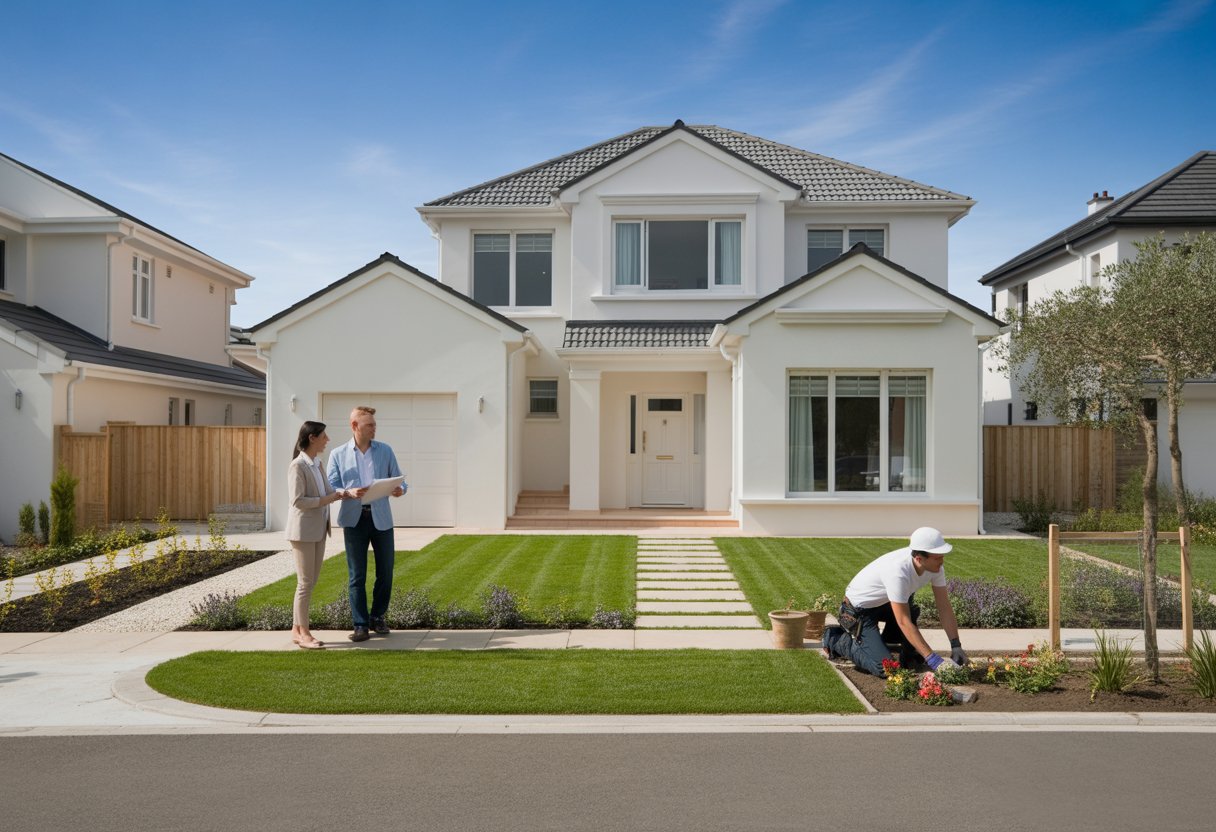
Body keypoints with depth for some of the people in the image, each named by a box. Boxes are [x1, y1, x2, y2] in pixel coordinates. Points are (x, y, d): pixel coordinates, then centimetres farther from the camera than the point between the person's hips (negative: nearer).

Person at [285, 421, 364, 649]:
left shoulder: (317, 464, 13)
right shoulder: (298, 465, -14)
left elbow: (328, 491, 9)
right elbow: (297, 500, -19)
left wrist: (349, 492, -8)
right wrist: (327, 500, -18)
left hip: (318, 530, 9)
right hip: (303, 530, -9)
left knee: (310, 581, 12)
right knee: (305, 582, -2)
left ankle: (297, 629, 21)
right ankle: (303, 632, 7)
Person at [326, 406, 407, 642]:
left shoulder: (385, 451, 7)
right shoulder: (338, 455, 4)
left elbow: (398, 478, 8)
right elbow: (331, 488, -1)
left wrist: (400, 489, -16)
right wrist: (350, 493, -21)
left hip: (381, 518, 1)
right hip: (354, 519, -1)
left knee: (385, 572, 7)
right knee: (357, 575, 2)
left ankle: (378, 617, 25)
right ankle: (360, 624, 9)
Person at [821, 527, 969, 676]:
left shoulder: (935, 566, -16)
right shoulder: (898, 571, -38)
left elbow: (945, 607, -8)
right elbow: (904, 622, -35)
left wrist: (956, 646, -15)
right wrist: (932, 659, -35)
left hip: (883, 602, 9)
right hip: (859, 610, -9)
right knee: (883, 667, -16)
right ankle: (836, 640, 4)